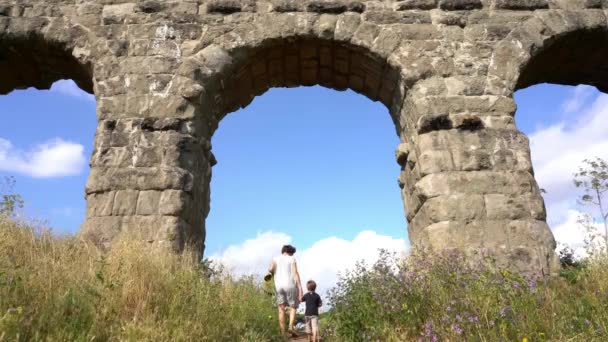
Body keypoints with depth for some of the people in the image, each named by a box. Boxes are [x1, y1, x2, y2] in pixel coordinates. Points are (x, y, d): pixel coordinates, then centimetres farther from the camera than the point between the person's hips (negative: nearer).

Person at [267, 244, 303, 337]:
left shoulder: (276, 259, 11)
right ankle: (291, 326, -12)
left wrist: (274, 274, 14)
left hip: (279, 286, 2)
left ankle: (282, 332, 2)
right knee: (293, 307, 9)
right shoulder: (292, 259, 4)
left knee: (281, 309, 7)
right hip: (290, 285, -2)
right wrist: (300, 288, -7)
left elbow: (270, 269, -8)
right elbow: (295, 273, -6)